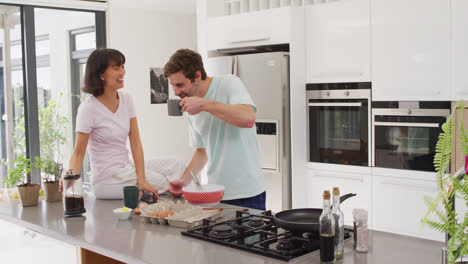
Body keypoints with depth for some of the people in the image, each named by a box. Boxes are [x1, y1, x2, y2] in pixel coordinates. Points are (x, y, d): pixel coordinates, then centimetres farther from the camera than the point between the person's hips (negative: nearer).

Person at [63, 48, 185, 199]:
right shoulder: (88, 108, -14)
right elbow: (78, 153, -12)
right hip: (107, 179, -7)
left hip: (127, 168, 7)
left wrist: (142, 180, -11)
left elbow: (135, 142, -1)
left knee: (175, 164, -5)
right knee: (166, 184, -12)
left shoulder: (126, 100, 4)